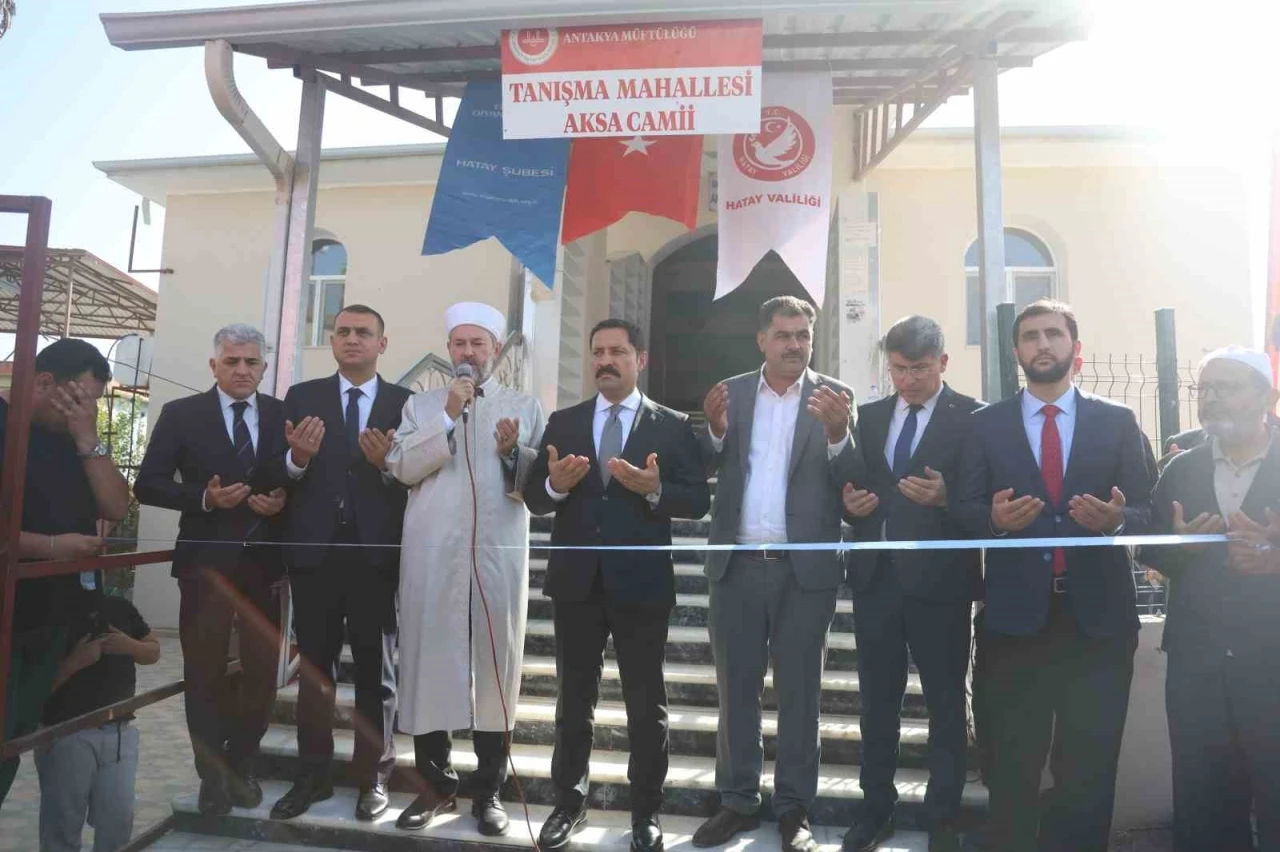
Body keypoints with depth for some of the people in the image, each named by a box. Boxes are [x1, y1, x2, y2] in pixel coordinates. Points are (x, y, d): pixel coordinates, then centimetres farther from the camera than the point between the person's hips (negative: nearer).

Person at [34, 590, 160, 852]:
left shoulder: (119, 608, 4)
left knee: (118, 821, 11)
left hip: (120, 732, 4)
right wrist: (74, 662, -25)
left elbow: (154, 651, 11)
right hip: (67, 735, -4)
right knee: (63, 824, 8)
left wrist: (130, 645, -8)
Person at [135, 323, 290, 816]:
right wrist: (204, 497, -17)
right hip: (206, 560, -1)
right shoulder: (181, 414, 0)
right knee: (205, 671, 9)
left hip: (265, 561, 2)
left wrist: (284, 499, -12)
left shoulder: (284, 415, 5)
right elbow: (147, 484, -3)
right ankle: (212, 774, 26)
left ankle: (243, 766, 29)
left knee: (263, 669, 8)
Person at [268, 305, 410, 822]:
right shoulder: (302, 397, 7)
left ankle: (374, 777, 22)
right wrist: (297, 458, -20)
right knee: (314, 666, 13)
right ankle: (313, 775, 26)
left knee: (377, 670, 9)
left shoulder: (406, 403, 2)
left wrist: (388, 466, -22)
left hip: (377, 554, -1)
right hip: (314, 552, 2)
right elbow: (281, 476, 1)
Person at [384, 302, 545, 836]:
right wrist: (447, 417, -7)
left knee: (496, 663, 3)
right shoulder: (422, 406, 15)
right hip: (432, 555, 1)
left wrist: (513, 453, -14)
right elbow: (401, 467, -1)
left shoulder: (525, 408, 12)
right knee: (430, 660, 3)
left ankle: (488, 789, 15)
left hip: (499, 555, 0)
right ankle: (435, 784, 18)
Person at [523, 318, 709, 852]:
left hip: (642, 583, -2)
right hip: (576, 581, 3)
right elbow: (533, 498, 3)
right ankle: (569, 803, 31)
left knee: (646, 705, 8)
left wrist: (655, 490, -24)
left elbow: (698, 501, -6)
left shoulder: (672, 425, 0)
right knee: (573, 699, 15)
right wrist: (555, 483, -18)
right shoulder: (563, 422, 7)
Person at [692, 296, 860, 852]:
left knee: (799, 693, 10)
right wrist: (715, 429, -18)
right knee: (735, 689, 12)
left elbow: (851, 482, -9)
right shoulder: (731, 392, 7)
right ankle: (738, 802, 28)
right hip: (737, 566, 2)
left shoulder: (834, 396, 0)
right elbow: (706, 470, 0)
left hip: (806, 570, -2)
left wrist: (837, 431, -26)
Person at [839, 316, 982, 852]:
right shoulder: (869, 416, 11)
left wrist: (946, 497, -25)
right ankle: (876, 809, 27)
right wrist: (850, 503, -7)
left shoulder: (973, 417, -3)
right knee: (877, 699, 13)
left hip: (938, 579, -4)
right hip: (876, 576, 4)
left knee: (946, 702, 8)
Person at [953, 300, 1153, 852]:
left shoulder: (1118, 422, 6)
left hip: (1098, 614, 1)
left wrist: (1115, 519, -20)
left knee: (1092, 761, 10)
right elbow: (963, 508, 1)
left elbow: (1145, 511, 2)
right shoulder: (986, 424, 5)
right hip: (1016, 613, 0)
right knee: (1014, 761, 11)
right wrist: (995, 518, -20)